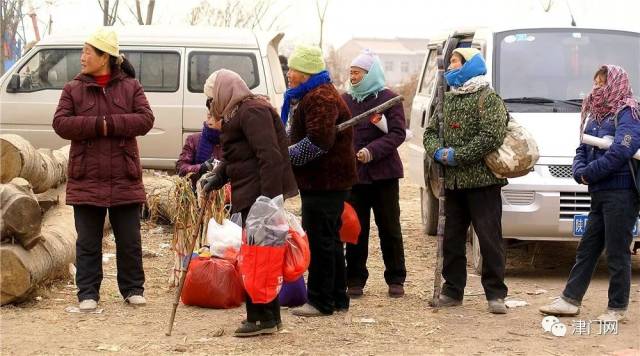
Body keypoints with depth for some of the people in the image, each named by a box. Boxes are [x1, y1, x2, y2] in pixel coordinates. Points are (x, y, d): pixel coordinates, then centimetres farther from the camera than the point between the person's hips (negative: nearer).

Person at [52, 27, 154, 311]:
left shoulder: (131, 87, 4)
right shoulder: (73, 89, 6)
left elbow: (145, 120, -8)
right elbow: (61, 123, -6)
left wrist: (110, 123, -17)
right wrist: (98, 125, -17)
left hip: (125, 181, 0)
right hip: (86, 181, 0)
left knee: (130, 241, 8)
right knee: (88, 242, 5)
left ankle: (133, 289, 20)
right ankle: (88, 293, 12)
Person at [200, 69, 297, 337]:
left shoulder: (252, 111, -13)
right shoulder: (238, 113, 20)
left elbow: (270, 156, -22)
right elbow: (235, 156, 26)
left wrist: (270, 197, -26)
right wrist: (218, 177, 9)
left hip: (259, 196, -10)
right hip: (249, 196, 10)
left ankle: (262, 317, -1)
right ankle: (269, 316, 20)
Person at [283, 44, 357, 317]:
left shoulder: (321, 98, -17)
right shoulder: (307, 97, 19)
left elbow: (319, 141, -28)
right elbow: (296, 136, 27)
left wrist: (286, 156, -18)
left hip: (324, 182, -11)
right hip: (323, 181, 11)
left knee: (320, 241, -5)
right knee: (330, 240, 16)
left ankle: (321, 301, 0)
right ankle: (337, 297, 24)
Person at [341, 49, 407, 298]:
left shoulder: (389, 99, -2)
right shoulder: (344, 101, 10)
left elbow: (397, 134, -10)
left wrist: (372, 151, -23)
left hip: (383, 173, -3)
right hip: (352, 174, 3)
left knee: (389, 228, 5)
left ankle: (395, 280, 13)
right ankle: (355, 280, 11)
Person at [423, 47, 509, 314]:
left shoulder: (487, 97, -7)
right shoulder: (448, 99, 17)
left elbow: (493, 136, -19)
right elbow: (430, 132, 16)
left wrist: (457, 156, -17)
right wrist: (438, 152, -6)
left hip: (482, 181, -7)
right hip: (453, 182, 8)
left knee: (489, 238, -4)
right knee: (452, 238, 11)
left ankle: (495, 294, 0)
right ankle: (452, 290, 20)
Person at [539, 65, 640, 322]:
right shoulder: (596, 116, 17)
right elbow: (582, 150, 16)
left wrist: (589, 174, -13)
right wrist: (580, 172, -5)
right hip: (600, 194, 8)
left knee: (617, 252, -1)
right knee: (586, 249, 12)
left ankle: (617, 308, 8)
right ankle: (570, 300, 17)